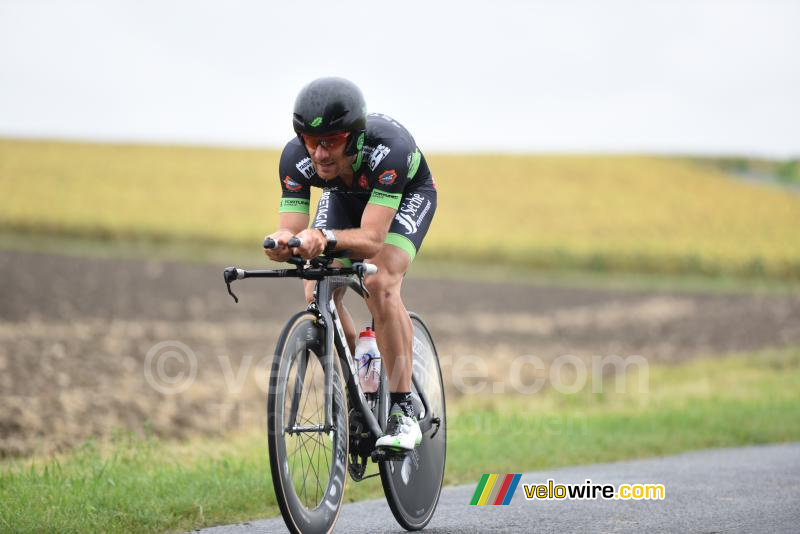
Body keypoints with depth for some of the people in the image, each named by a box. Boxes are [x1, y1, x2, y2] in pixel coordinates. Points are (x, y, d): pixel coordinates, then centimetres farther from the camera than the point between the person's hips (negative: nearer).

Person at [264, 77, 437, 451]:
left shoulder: (388, 149, -44)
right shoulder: (296, 157, -33)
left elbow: (372, 238, -47)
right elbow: (292, 228, -33)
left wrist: (326, 238, -66)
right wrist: (282, 242, -57)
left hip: (407, 195, -4)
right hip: (345, 196, 4)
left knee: (379, 283, -29)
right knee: (318, 294, -15)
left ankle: (403, 414, -21)